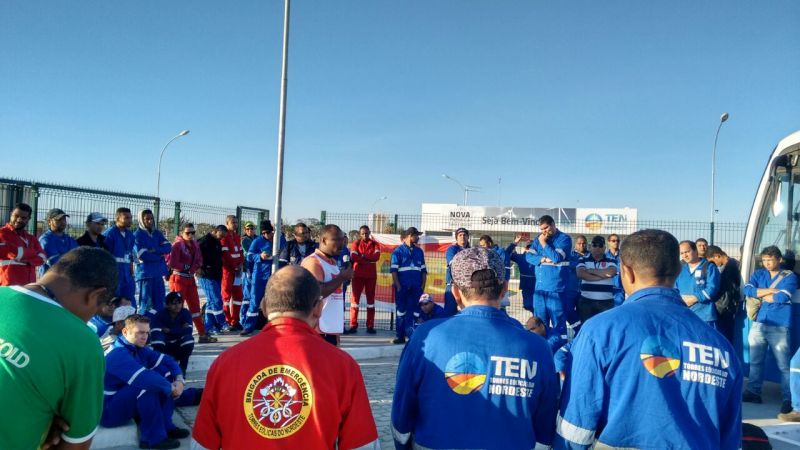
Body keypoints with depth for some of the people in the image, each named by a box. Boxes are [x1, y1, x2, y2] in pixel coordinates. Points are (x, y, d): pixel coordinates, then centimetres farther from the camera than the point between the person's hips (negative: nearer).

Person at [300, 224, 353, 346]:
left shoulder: (333, 262, 16)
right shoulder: (312, 262, -13)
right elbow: (317, 293, -24)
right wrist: (342, 277, -16)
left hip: (332, 328, 9)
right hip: (317, 328, -9)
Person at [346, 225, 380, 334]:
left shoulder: (375, 244, 5)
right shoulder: (356, 243, 3)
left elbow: (376, 256, -14)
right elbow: (353, 257, -14)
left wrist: (363, 256, -15)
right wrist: (369, 260, -15)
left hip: (371, 275, 1)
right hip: (358, 275, -1)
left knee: (370, 298, 5)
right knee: (355, 297, -2)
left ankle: (370, 326, 9)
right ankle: (353, 326, 2)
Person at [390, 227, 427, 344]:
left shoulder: (419, 251, 13)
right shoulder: (398, 251, -1)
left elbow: (424, 270, 14)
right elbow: (393, 270, -5)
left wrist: (423, 286, 5)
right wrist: (398, 286, -11)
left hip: (416, 288, 4)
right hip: (402, 287, -4)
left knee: (415, 312, 4)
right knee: (401, 311, 3)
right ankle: (400, 336, 9)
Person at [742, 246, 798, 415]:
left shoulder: (790, 276, -2)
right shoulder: (758, 274, 11)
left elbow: (783, 297, -17)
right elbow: (747, 289, -5)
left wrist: (761, 296, -5)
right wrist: (771, 290, -13)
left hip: (779, 326, -5)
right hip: (758, 323, 5)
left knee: (783, 365, -3)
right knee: (755, 361, 13)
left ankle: (788, 399, 5)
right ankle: (753, 392, 23)